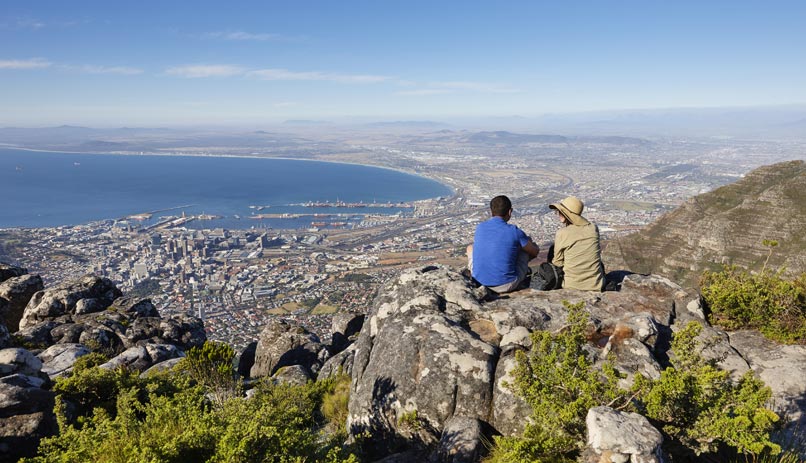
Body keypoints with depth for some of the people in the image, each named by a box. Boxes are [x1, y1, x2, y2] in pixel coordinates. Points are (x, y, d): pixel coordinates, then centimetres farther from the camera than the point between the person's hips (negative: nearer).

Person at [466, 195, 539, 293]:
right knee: (526, 249, 19)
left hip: (479, 281, 3)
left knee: (470, 248, 28)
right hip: (506, 286, -3)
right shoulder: (515, 231, -9)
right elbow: (535, 252, 6)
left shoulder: (480, 227, 1)